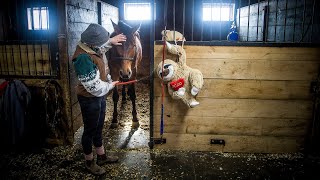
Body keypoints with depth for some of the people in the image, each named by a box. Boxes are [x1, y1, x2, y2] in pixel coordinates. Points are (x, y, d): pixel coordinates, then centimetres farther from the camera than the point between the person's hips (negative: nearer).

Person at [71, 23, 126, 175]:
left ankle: (102, 156, 41)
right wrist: (110, 85, -13)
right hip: (89, 99, -9)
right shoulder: (83, 58, -31)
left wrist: (111, 40, 15)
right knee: (90, 130, 10)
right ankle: (89, 162, 32)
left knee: (98, 127, 22)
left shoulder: (91, 48, -2)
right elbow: (94, 87, -30)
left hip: (100, 96, 9)